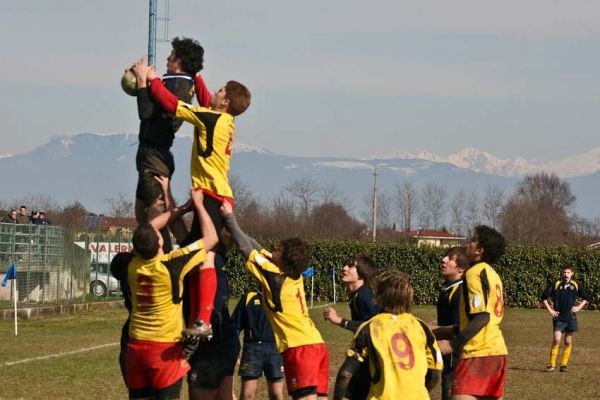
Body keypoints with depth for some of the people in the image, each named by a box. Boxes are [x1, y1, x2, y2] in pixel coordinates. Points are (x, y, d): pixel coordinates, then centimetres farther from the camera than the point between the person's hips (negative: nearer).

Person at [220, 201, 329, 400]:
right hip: (317, 345, 8)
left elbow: (247, 249, -1)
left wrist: (229, 218, 8)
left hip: (300, 347, -8)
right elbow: (260, 251, 24)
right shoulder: (294, 277, 15)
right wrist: (233, 228, 25)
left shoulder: (275, 277, -6)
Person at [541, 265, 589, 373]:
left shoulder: (577, 285, 1)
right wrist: (550, 310, -2)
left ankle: (564, 365, 14)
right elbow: (544, 297, 4)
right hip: (558, 318, -2)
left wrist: (578, 307, 0)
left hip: (571, 318, 2)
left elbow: (586, 298, 13)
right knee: (557, 339, -13)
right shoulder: (555, 285, -4)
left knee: (568, 342, 5)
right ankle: (552, 364, -6)